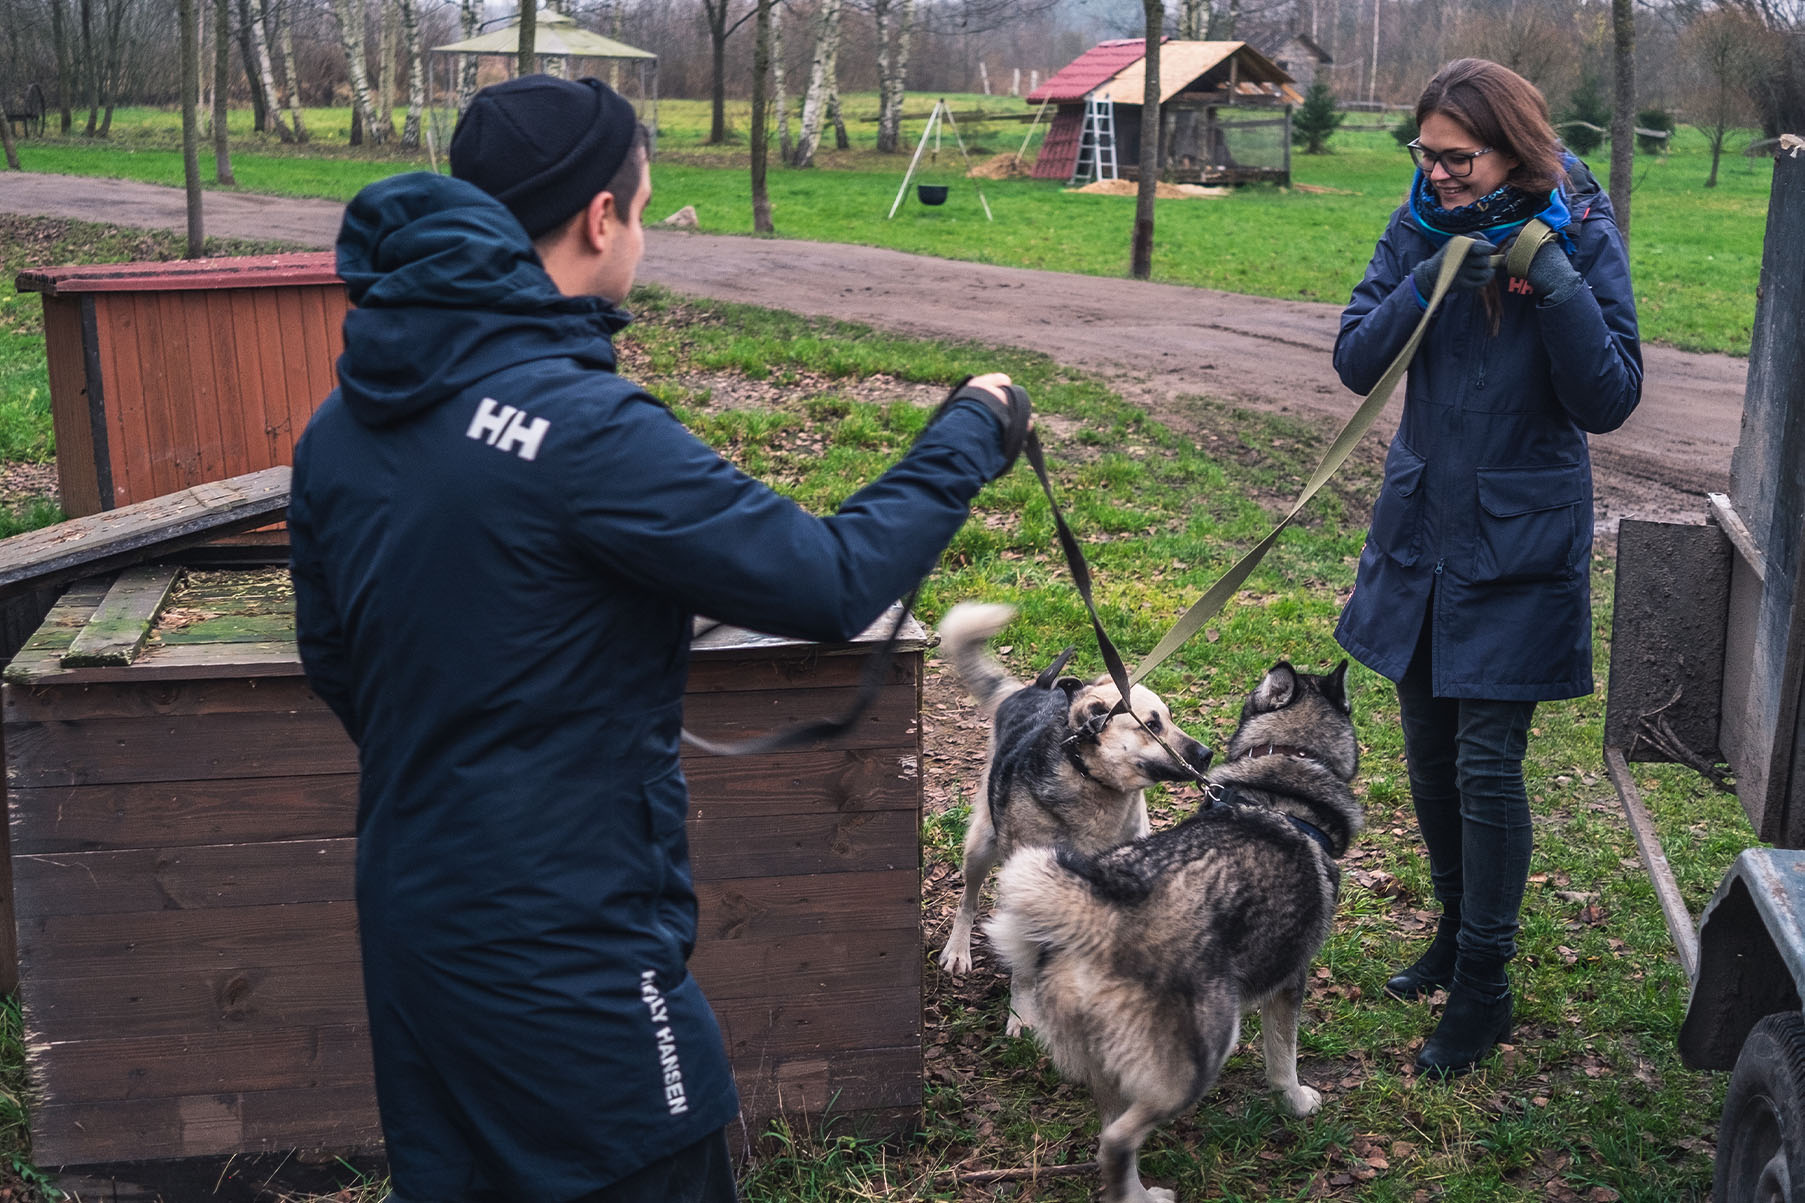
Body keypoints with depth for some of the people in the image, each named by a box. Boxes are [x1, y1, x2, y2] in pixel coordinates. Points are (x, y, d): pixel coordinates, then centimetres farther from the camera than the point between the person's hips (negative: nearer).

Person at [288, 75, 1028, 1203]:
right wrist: (969, 435, -7)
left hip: (408, 924, 8)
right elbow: (832, 583, -22)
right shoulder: (583, 429, -25)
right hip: (567, 964, -8)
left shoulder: (341, 427, 1)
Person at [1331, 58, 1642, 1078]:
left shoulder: (1581, 238, -12)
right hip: (1422, 524, 5)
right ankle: (1458, 930, 35)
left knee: (1487, 763, -3)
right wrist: (1430, 281, -21)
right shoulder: (1422, 226, -1)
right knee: (1431, 750, 15)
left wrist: (1556, 282, -26)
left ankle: (1484, 986, 12)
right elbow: (1357, 363, -7)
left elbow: (1610, 401, -16)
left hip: (1520, 542, -5)